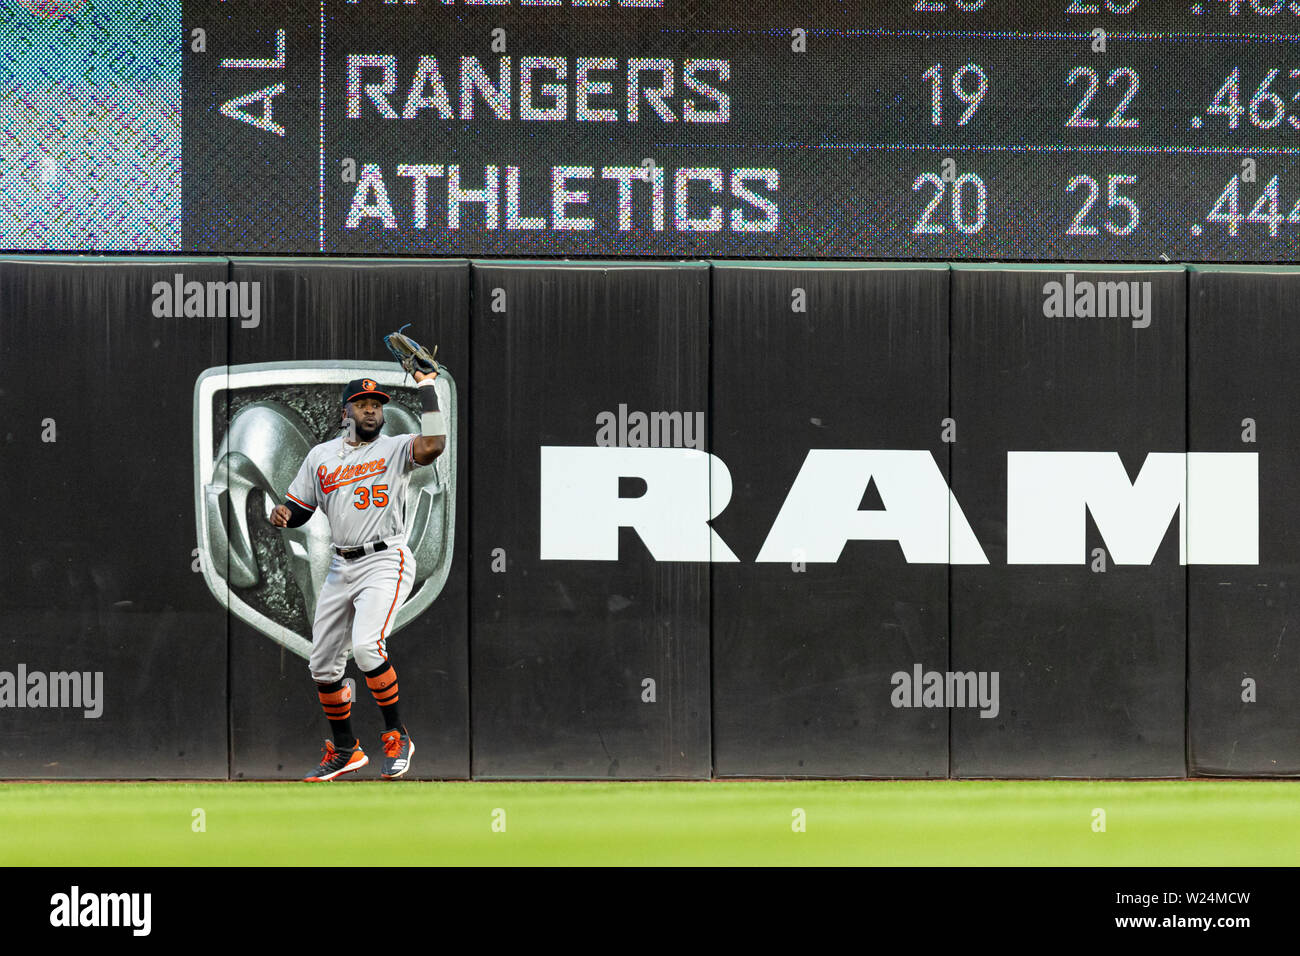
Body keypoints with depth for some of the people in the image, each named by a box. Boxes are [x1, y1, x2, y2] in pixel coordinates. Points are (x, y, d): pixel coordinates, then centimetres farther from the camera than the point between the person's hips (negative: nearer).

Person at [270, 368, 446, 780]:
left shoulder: (395, 449, -1)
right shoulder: (321, 456, 13)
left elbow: (433, 444, -23)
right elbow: (297, 508, 16)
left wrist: (425, 386, -18)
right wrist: (281, 516, -7)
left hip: (385, 562, -6)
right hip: (341, 567, 6)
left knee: (366, 645, -27)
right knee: (322, 663, 8)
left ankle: (396, 736, -11)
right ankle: (344, 751, 24)